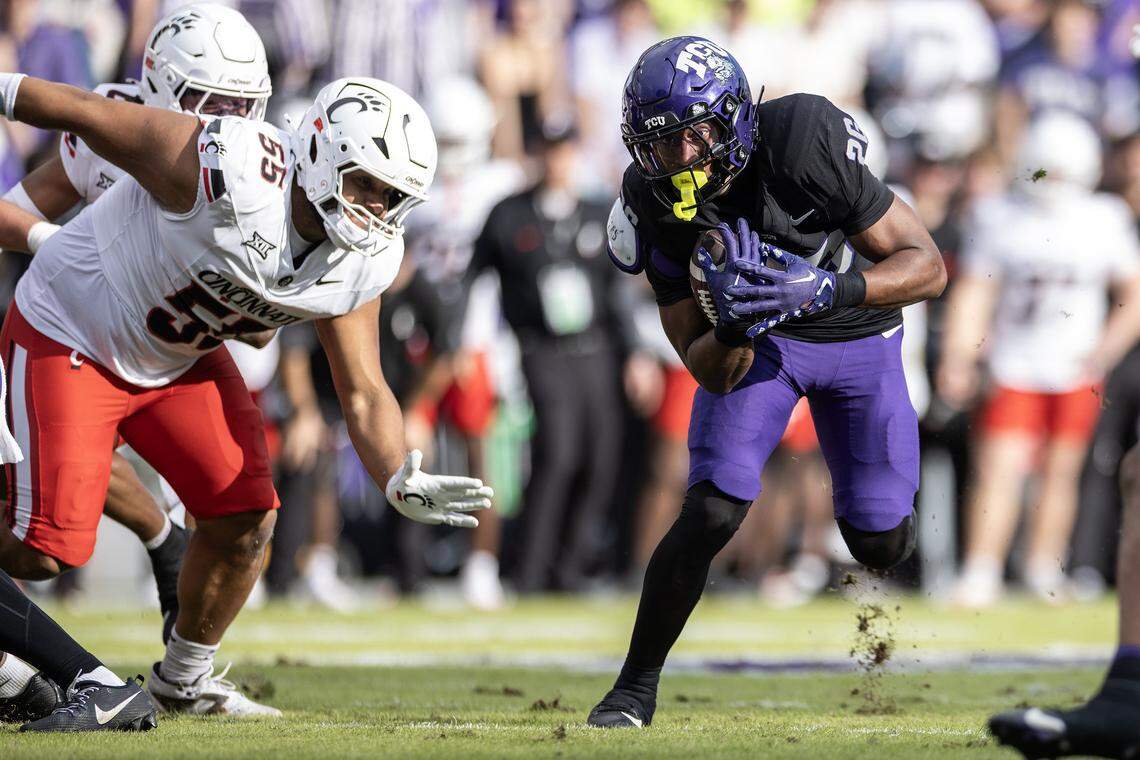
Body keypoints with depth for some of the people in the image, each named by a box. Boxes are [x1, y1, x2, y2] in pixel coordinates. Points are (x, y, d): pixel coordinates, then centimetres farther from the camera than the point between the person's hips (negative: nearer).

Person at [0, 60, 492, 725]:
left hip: (180, 358, 7)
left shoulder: (363, 264, -12)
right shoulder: (229, 169, -34)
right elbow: (81, 111, -24)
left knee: (245, 518, 1)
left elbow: (364, 394, -6)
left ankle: (185, 680, 25)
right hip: (70, 339, -7)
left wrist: (401, 482, -25)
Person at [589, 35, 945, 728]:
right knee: (711, 514, -17)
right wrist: (730, 329, -42)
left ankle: (897, 485, 40)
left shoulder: (803, 144, -34)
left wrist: (825, 288, -44)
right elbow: (709, 373, -19)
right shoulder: (655, 203, -24)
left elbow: (927, 268, -29)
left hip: (858, 331, -1)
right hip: (758, 341, 1)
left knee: (879, 545, 0)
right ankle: (636, 688, 0)